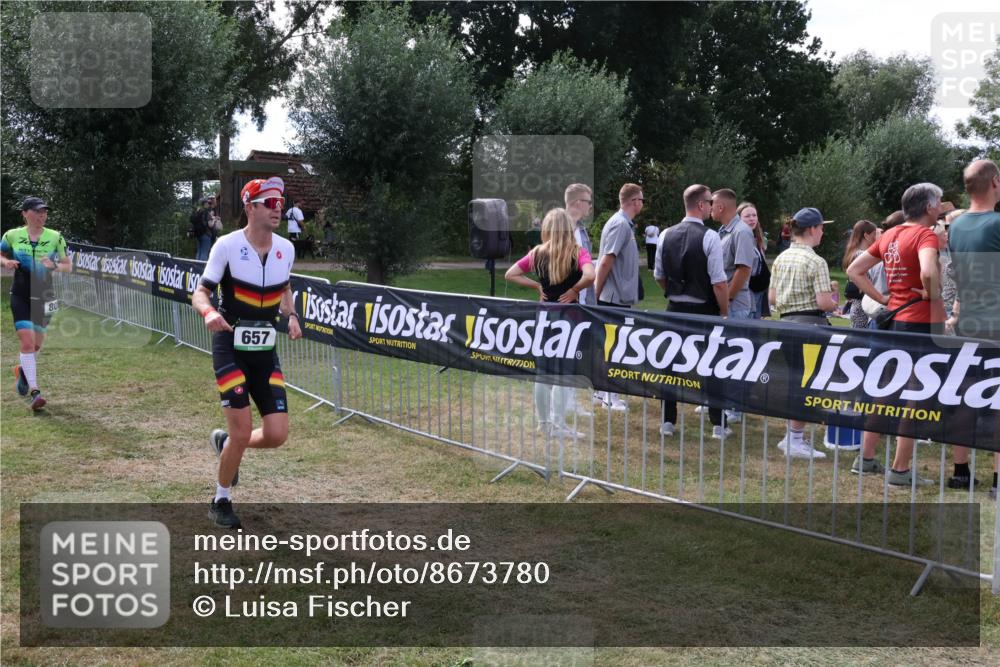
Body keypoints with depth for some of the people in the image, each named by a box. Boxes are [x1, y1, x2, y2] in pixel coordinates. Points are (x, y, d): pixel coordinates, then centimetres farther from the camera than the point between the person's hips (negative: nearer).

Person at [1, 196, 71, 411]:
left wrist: (54, 266, -19)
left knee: (37, 343, 13)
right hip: (20, 296, -2)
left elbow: (68, 266, 2)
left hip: (44, 296, 2)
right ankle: (34, 391, -14)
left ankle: (23, 370, 45)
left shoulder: (55, 237, -2)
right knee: (27, 340, -14)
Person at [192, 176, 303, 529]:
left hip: (265, 350, 5)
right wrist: (209, 312, -30)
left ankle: (224, 442, 30)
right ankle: (221, 502, 16)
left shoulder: (286, 248, 2)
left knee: (277, 435, -3)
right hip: (230, 346, -5)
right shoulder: (227, 245, -12)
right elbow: (200, 292, -7)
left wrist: (291, 315, 1)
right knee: (243, 433, -9)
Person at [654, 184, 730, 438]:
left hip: (674, 309, 4)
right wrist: (725, 312, -3)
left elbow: (659, 276, 11)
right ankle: (718, 424, 9)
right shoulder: (709, 237, -13)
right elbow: (719, 282, -15)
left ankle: (667, 421, 14)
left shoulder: (666, 235, 3)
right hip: (704, 310, -4)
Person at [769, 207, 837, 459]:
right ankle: (796, 441, 3)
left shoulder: (781, 259, 9)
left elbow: (771, 298, 11)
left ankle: (792, 436, 22)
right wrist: (834, 303, 3)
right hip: (810, 324, -7)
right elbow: (824, 302, -17)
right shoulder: (816, 262, -12)